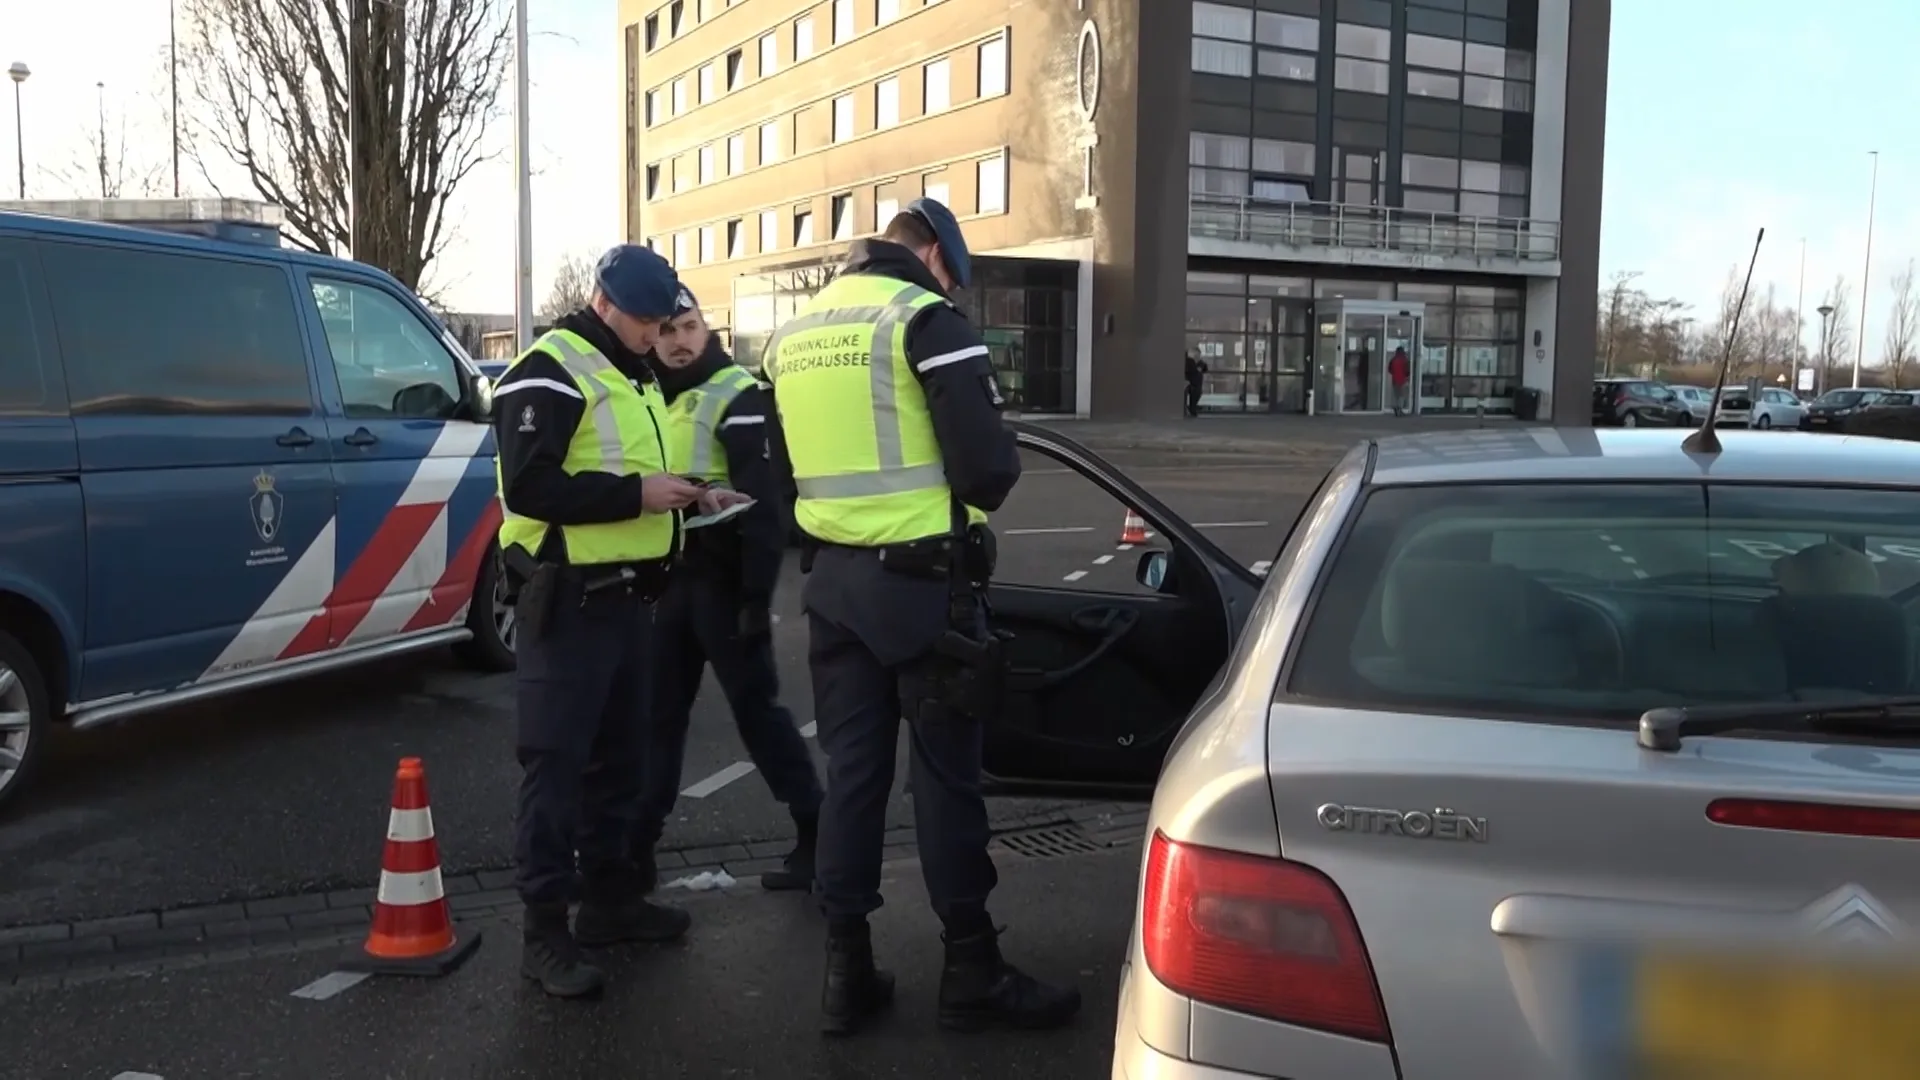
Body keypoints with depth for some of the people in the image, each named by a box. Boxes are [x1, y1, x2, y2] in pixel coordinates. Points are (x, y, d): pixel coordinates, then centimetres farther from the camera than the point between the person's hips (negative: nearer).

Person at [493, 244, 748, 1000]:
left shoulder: (634, 377, 17)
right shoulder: (548, 373, -12)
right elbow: (528, 486, -22)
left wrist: (689, 496, 9)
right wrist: (637, 494, -23)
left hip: (629, 596, 9)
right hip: (570, 600, -9)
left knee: (620, 755, 16)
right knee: (556, 763, -4)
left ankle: (610, 897, 28)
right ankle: (544, 929, 3)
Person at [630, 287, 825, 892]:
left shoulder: (739, 396, -10)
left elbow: (764, 504, -16)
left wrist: (757, 594, -20)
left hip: (722, 579, -7)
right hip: (669, 578, 7)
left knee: (756, 708, -1)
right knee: (658, 713, 10)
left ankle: (817, 835, 10)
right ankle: (637, 846, 17)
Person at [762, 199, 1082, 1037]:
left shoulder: (793, 335, 12)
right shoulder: (927, 318, -10)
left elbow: (784, 473, 17)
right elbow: (989, 470, -16)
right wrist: (977, 478, 6)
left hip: (832, 579, 6)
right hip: (920, 579, -6)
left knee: (850, 768, 12)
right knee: (944, 775, 3)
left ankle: (848, 968, 17)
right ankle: (971, 972, 14)